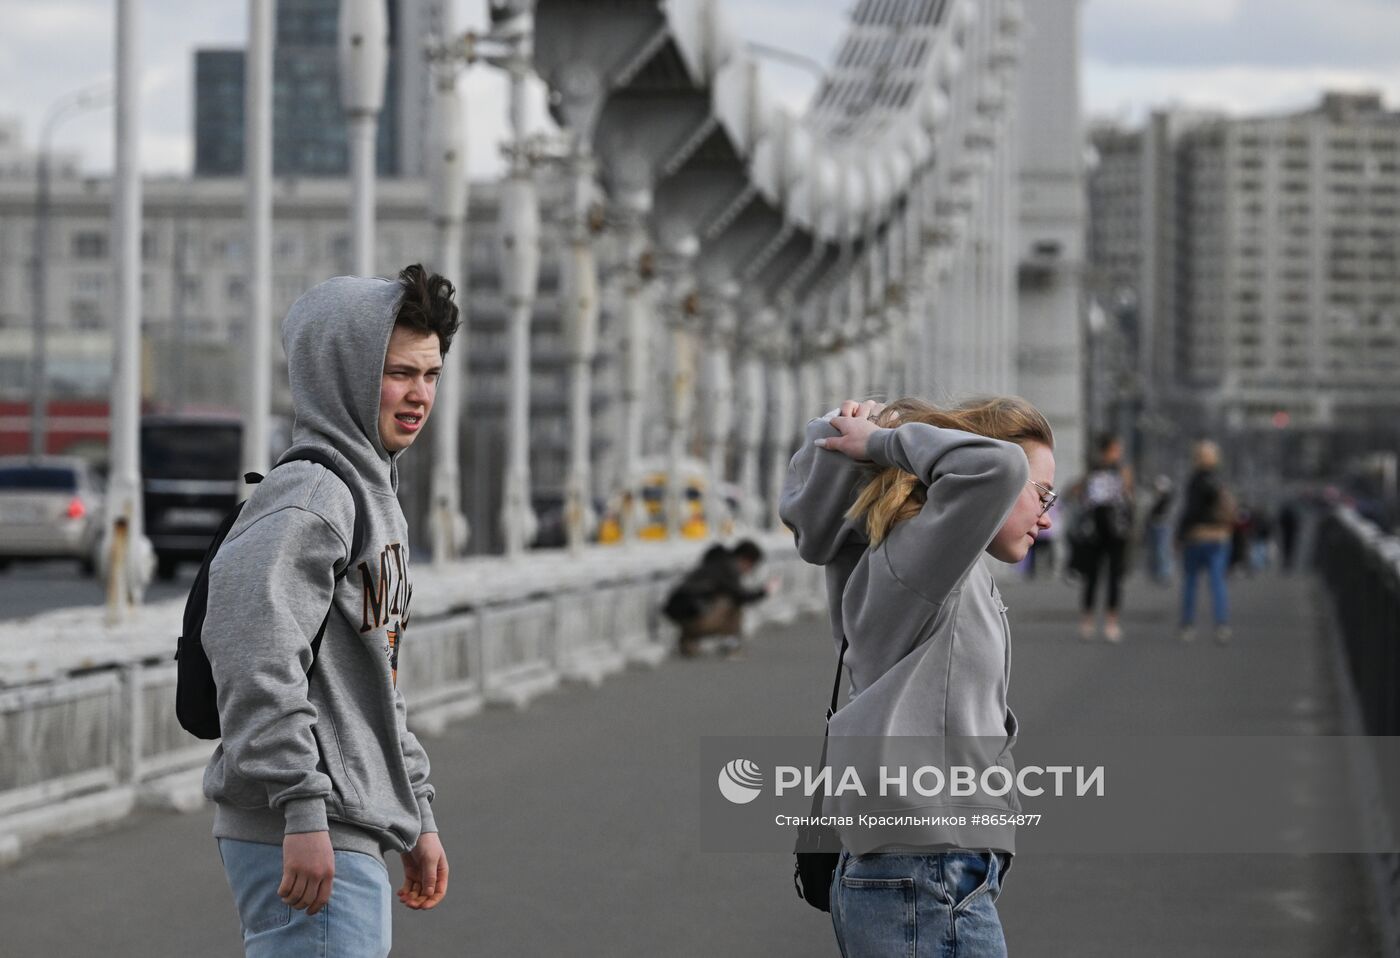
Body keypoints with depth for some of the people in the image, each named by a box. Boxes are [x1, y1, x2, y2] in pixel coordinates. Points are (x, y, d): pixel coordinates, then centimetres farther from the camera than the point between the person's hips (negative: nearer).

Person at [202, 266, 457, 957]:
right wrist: (302, 807, -28)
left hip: (355, 834, 10)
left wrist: (417, 816, 24)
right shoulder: (307, 496, -13)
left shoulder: (373, 493, 20)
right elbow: (251, 645, -26)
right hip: (308, 843, -10)